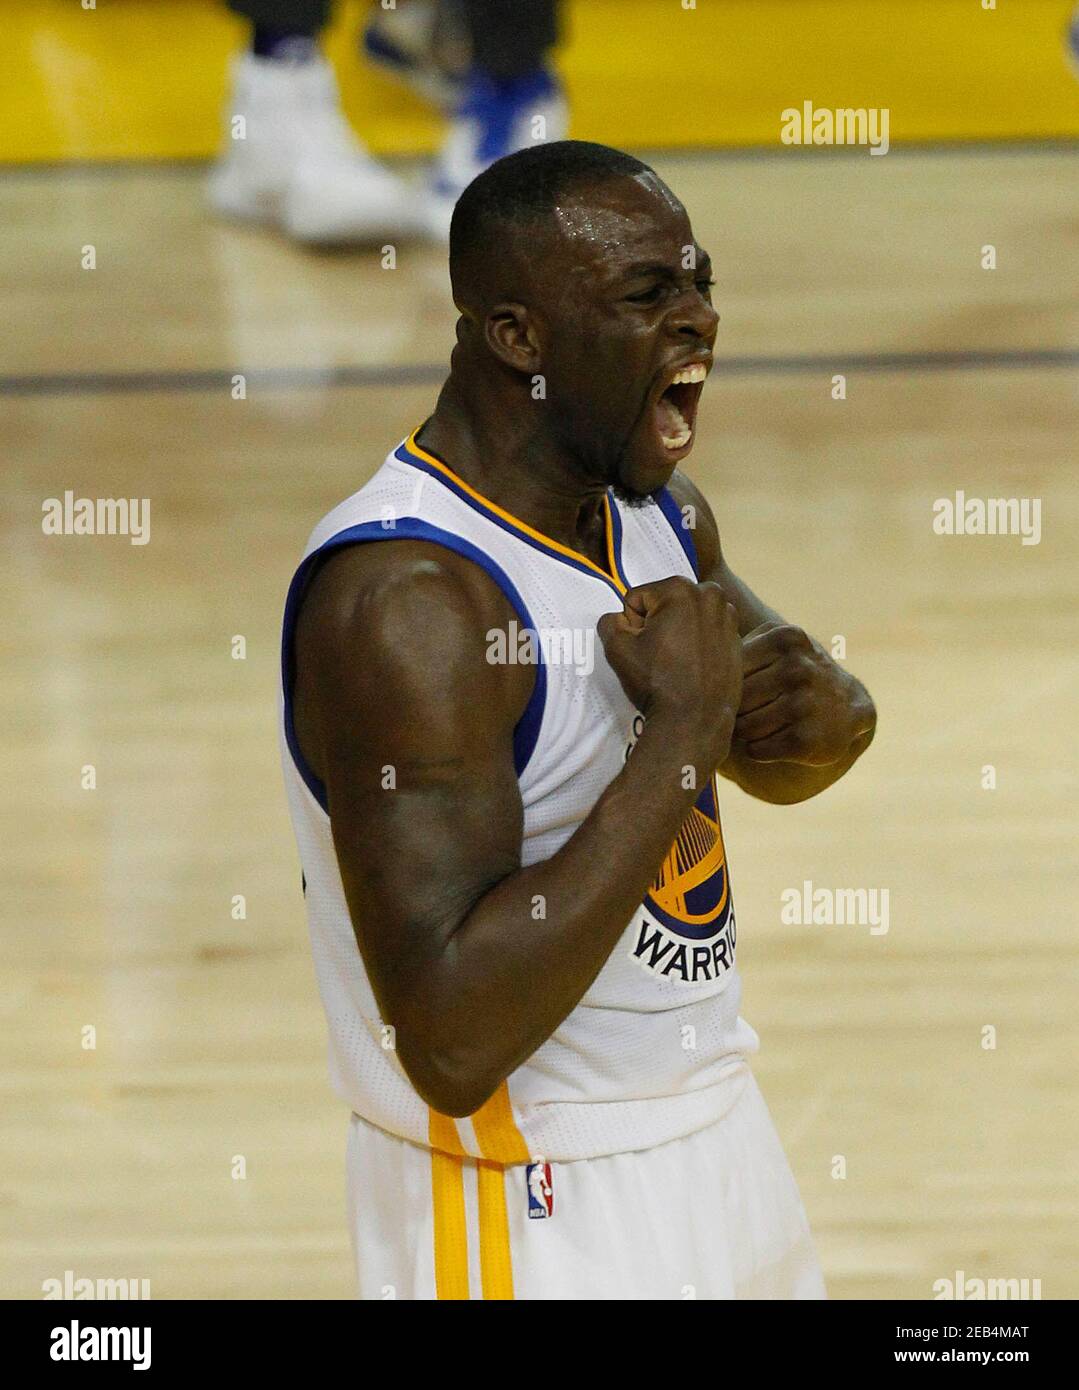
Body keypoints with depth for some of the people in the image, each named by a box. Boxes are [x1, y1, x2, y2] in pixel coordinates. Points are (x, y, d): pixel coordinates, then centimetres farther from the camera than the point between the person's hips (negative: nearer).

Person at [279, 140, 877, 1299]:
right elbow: (453, 1044, -31)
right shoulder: (407, 596, -25)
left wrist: (817, 714, -4)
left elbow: (786, 764, 21)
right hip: (531, 1210, -8)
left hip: (719, 1138, 8)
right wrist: (682, 726, -27)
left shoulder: (656, 515, 3)